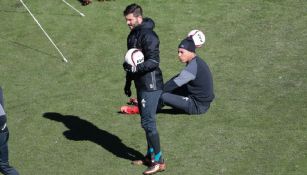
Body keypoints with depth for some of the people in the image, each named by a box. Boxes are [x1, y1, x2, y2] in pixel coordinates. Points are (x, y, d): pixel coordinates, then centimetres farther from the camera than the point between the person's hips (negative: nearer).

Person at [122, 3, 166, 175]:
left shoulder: (148, 36, -18)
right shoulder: (132, 35, 13)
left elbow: (154, 62, -23)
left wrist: (135, 68, -31)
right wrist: (128, 82, 26)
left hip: (151, 85, -10)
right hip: (141, 84, 10)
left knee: (148, 122, -9)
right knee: (146, 121, 16)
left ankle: (159, 161, -3)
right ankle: (150, 155, 26)